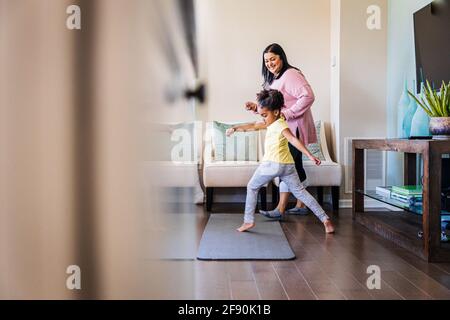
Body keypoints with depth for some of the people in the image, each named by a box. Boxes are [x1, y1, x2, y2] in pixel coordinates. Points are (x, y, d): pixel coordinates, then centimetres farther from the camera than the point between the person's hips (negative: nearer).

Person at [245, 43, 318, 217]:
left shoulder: (290, 74, -13)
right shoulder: (273, 79, 18)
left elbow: (308, 96, -23)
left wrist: (288, 114, -25)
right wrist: (256, 107, 5)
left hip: (294, 127, -10)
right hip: (285, 129, 10)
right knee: (295, 166, 13)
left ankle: (280, 209, -7)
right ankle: (301, 205, 22)